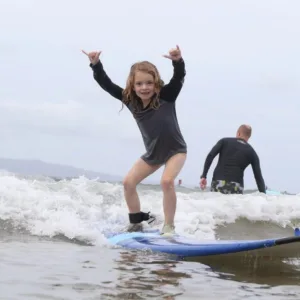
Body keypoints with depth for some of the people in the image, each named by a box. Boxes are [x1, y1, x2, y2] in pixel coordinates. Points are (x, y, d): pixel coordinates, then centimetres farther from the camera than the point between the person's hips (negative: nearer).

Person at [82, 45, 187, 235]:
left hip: (175, 149, -5)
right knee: (129, 182, 0)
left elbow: (179, 78, -38)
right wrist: (96, 65, -27)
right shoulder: (130, 100, -12)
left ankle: (169, 227, -15)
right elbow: (107, 85, -14)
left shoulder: (166, 96, -24)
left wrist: (178, 61, -58)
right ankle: (136, 224, 15)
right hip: (152, 152, 6)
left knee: (167, 181, -28)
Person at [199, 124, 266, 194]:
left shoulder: (224, 141, 14)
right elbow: (258, 177, 8)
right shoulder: (251, 152, 13)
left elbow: (210, 156, -1)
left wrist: (203, 176, -5)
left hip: (217, 184, 1)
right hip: (235, 188, -1)